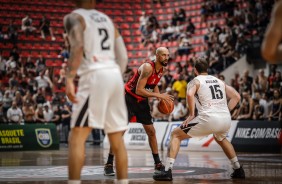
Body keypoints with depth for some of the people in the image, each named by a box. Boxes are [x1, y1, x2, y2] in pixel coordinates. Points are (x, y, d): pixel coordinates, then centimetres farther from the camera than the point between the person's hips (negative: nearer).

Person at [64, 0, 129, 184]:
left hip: (95, 76, -6)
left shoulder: (73, 17, 3)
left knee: (77, 138, -6)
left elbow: (78, 47, -16)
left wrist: (69, 79, -22)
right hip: (115, 75, 6)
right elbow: (123, 57, 18)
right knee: (117, 140, 13)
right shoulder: (107, 19, 22)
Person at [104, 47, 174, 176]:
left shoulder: (162, 70, 0)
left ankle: (158, 163, 17)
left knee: (151, 131, 8)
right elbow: (139, 90, -30)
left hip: (142, 100, 8)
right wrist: (159, 96, -28)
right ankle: (109, 164, -7)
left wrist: (161, 99, -1)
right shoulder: (148, 67, -26)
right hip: (129, 97, -8)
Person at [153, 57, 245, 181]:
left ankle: (167, 171, -2)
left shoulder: (195, 81, 9)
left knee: (175, 134, 11)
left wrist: (191, 114, -6)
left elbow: (190, 94, -14)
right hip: (226, 119, 5)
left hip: (208, 118, -5)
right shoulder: (219, 81, 25)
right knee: (221, 138, 41)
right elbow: (236, 97, 22)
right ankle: (238, 170, 36)